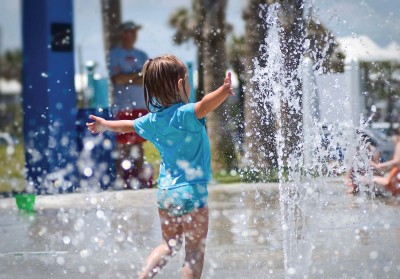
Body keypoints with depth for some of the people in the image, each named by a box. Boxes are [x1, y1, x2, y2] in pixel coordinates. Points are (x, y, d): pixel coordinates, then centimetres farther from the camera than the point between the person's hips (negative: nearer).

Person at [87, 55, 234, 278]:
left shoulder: (152, 120, 6)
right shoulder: (185, 114, -15)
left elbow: (128, 125, 25)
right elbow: (204, 106, -38)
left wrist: (105, 125, 45)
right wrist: (224, 91, -55)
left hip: (165, 191, 7)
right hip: (191, 192, -7)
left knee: (170, 245, 23)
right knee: (195, 252, 1)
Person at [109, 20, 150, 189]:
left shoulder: (141, 55, 16)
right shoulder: (115, 54, 2)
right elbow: (117, 79, -10)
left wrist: (129, 79, -8)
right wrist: (138, 74, -4)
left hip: (141, 106, 5)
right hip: (124, 107, -5)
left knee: (139, 143, 7)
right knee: (124, 145, -8)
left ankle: (141, 178, 10)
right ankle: (123, 180, -7)